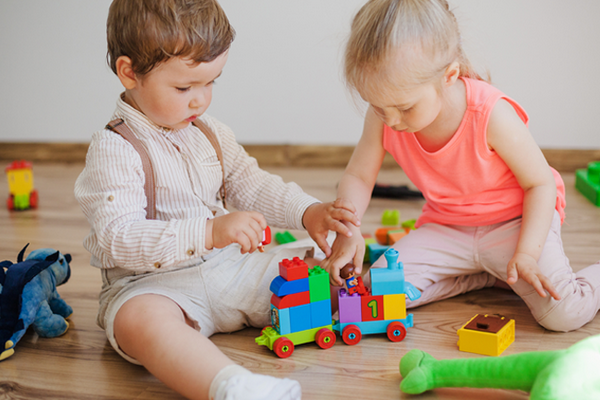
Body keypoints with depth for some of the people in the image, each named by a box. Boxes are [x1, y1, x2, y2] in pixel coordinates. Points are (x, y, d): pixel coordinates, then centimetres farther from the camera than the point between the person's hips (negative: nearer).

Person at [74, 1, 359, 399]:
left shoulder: (211, 133, 11)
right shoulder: (113, 149, -13)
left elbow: (251, 185, 21)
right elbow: (119, 239, -23)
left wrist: (308, 212, 3)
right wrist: (209, 232, -34)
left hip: (229, 268, 9)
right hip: (153, 283, -8)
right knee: (143, 319, -42)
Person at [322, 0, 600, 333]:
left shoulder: (492, 116, -27)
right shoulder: (383, 118, -16)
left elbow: (540, 183, -16)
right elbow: (357, 177, -5)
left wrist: (526, 254, -26)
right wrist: (347, 231, -23)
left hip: (515, 221, -4)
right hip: (446, 229, 5)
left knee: (564, 312, -25)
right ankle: (490, 275, -2)